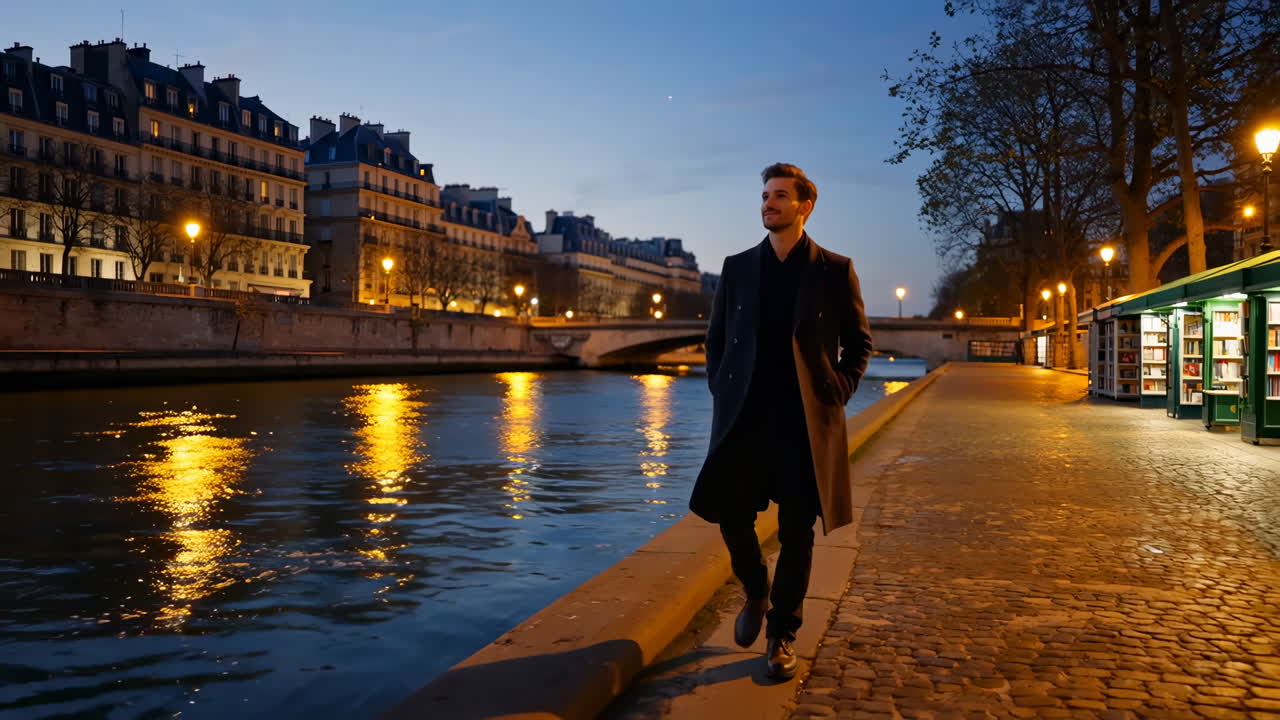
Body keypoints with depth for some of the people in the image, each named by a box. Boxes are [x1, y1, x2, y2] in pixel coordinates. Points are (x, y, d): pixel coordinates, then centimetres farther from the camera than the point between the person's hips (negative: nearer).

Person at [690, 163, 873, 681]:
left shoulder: (835, 271, 2)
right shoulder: (737, 268, 9)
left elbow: (859, 341, 10)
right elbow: (716, 338, 15)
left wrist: (838, 393, -1)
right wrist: (721, 390, 4)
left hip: (807, 420, -2)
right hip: (744, 417, 2)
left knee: (797, 532, 3)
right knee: (731, 515, -2)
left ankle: (782, 636, 18)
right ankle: (755, 593, 28)